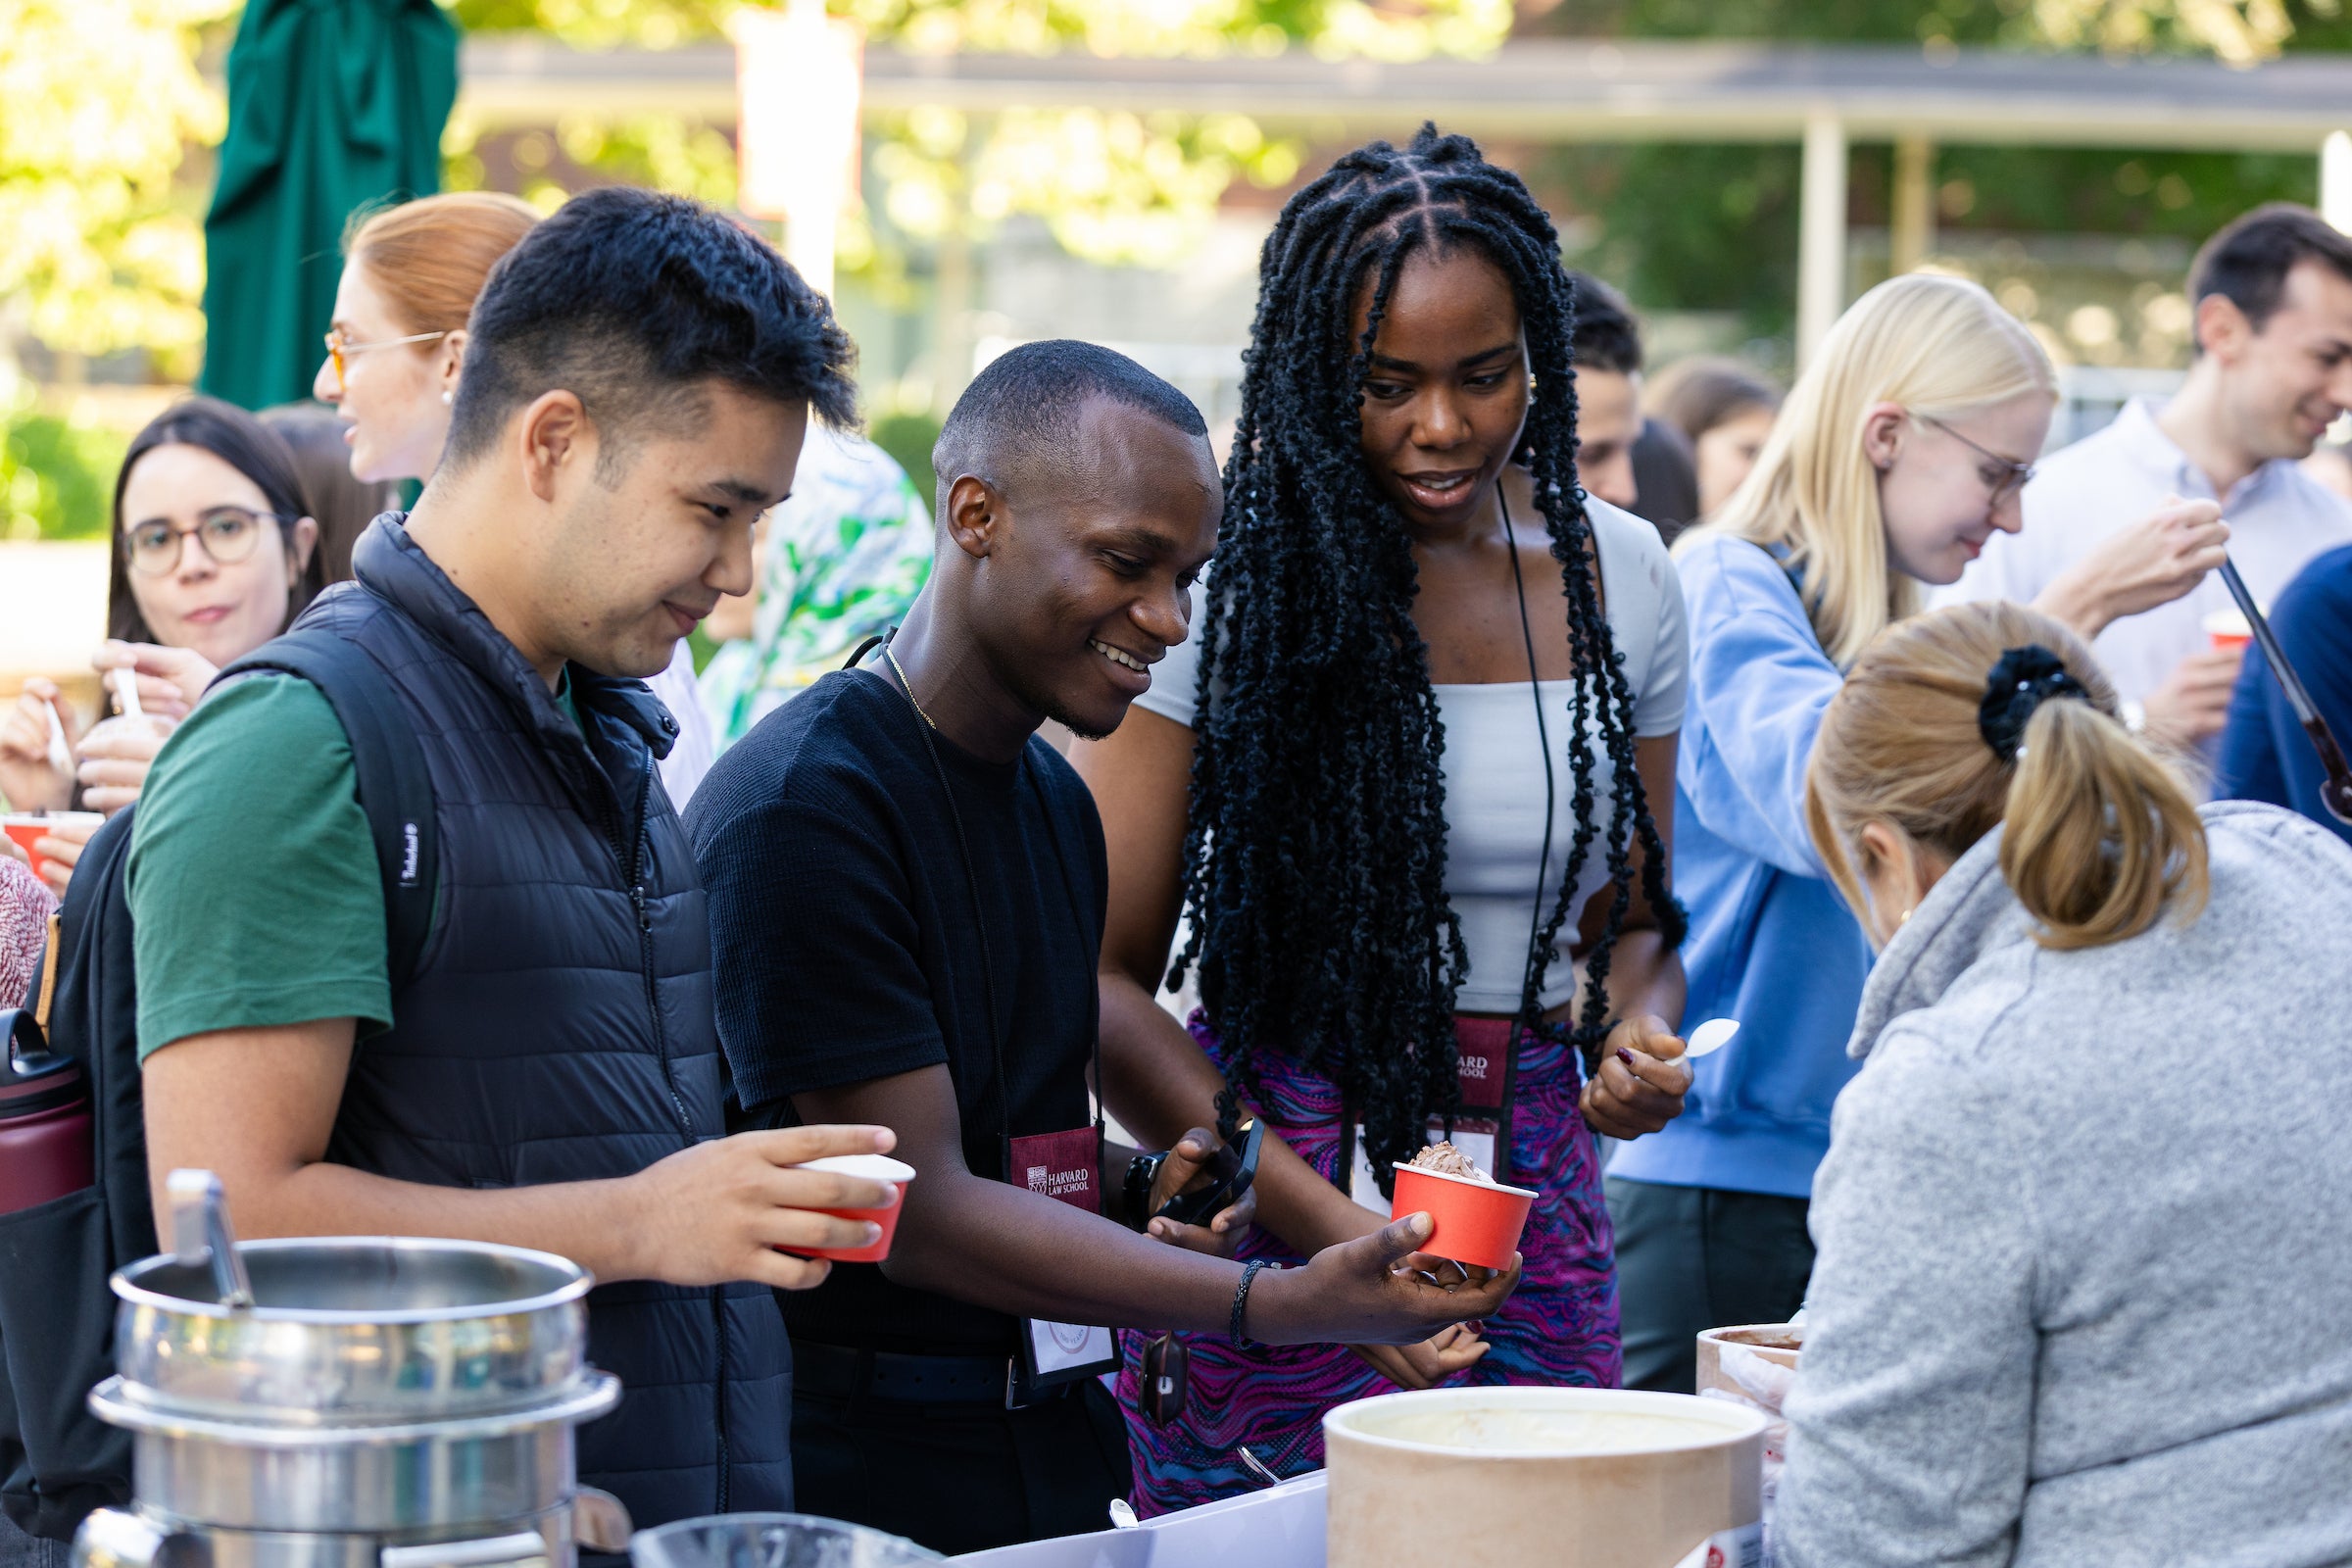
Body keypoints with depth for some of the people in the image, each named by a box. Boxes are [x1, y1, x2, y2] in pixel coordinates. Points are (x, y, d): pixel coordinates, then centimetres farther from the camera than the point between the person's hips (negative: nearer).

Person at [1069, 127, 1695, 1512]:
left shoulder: (1621, 577, 7)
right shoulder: (1225, 578, -7)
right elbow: (1104, 977, -9)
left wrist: (1641, 1036, -6)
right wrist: (1328, 1225, -19)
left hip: (1534, 1194, 4)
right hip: (1268, 1211, -4)